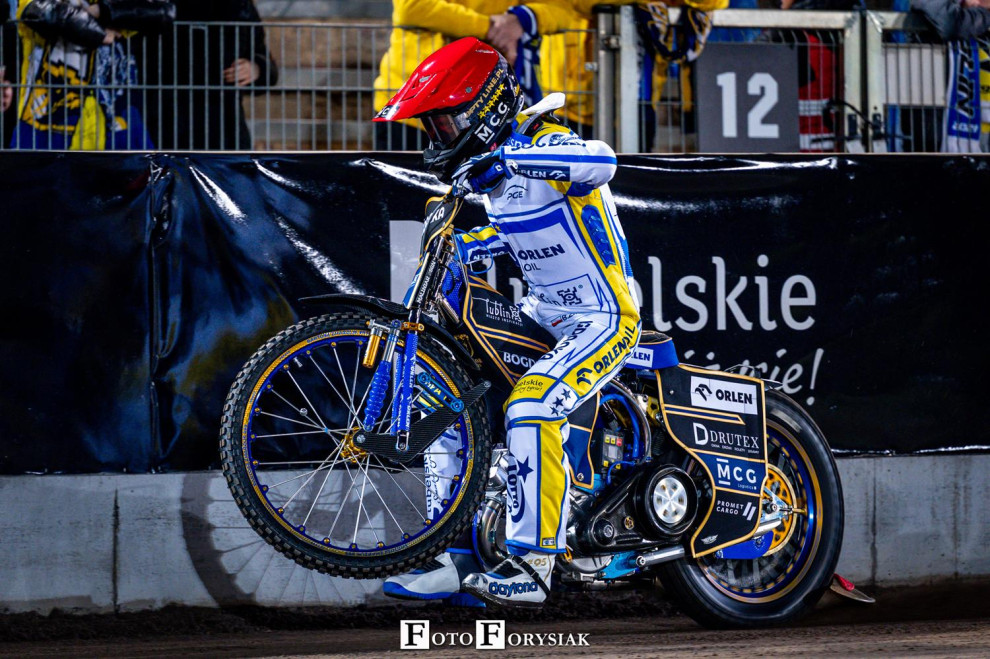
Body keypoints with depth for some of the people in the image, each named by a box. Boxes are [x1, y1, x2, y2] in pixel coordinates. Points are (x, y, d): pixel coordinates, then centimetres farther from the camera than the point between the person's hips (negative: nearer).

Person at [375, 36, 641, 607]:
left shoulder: (542, 143, -18)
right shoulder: (496, 168, 10)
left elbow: (600, 161, -42)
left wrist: (505, 156, -47)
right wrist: (460, 249, 11)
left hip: (603, 319, -10)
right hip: (546, 313, 10)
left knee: (531, 409, -30)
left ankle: (531, 568, -25)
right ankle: (454, 556, 6)